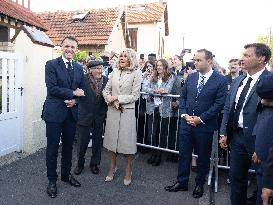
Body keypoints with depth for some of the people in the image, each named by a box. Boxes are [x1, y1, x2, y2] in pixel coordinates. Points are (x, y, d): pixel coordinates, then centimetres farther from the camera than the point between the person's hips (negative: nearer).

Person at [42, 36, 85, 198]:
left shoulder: (79, 68, 11)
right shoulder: (52, 65, -5)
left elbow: (82, 90, 11)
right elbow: (52, 88, -16)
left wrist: (75, 100, -8)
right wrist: (73, 93, -14)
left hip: (71, 112, 5)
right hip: (54, 112, -5)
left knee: (68, 146, 16)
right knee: (52, 147, 4)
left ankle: (66, 174, 34)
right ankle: (52, 180, 20)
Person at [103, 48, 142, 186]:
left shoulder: (136, 73, -6)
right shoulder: (115, 71, 6)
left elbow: (135, 96, -9)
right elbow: (106, 89, 9)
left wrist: (117, 98, -13)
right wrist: (110, 100, -10)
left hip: (127, 111, -4)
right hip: (112, 110, 4)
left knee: (127, 140, 2)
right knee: (112, 138, 12)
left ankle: (128, 171, 19)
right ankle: (112, 167, 30)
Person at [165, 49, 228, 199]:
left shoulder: (220, 80, -9)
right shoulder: (190, 77, 5)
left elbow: (219, 104, -13)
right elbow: (182, 97, 9)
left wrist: (201, 119, -15)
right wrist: (184, 114, -5)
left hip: (205, 126, -3)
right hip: (186, 123, 4)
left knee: (203, 156, 13)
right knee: (184, 154, 12)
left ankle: (200, 184, 33)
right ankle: (182, 182, 29)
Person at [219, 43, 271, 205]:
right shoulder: (238, 81, 8)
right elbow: (228, 108, 11)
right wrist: (223, 133, 8)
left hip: (257, 139, -6)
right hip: (237, 136, 7)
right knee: (236, 177, 18)